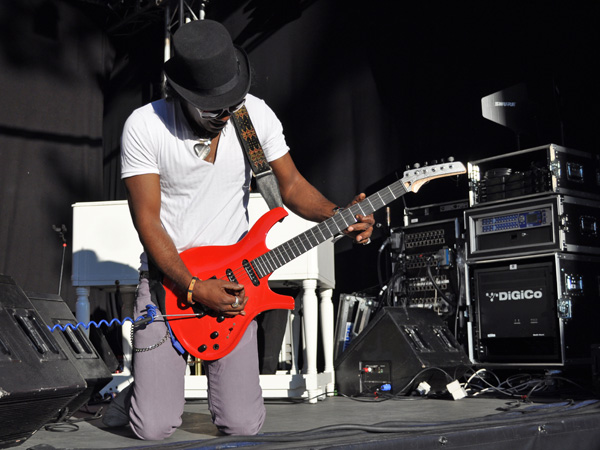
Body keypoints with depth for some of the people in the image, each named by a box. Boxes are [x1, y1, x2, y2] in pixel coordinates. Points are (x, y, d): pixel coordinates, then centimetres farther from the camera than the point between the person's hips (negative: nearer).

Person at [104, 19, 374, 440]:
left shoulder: (257, 114, -4)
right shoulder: (144, 126, -12)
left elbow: (291, 185, 7)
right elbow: (147, 221, -12)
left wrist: (339, 216, -13)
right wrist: (194, 288, -21)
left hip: (232, 281, 2)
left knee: (244, 425, -4)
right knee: (155, 428, -7)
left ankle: (217, 365, 30)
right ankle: (135, 394, 30)